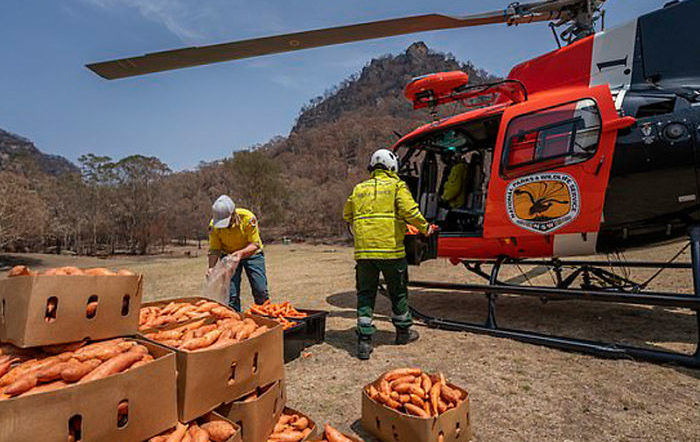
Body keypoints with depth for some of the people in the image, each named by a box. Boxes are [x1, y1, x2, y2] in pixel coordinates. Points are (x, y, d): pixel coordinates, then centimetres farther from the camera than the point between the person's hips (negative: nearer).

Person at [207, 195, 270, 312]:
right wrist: (211, 267, -30)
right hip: (228, 255, 2)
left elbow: (255, 244, -24)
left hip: (251, 254, -1)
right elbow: (214, 249, -13)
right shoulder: (214, 225, -21)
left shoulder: (248, 218, -30)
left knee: (260, 291, -4)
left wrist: (241, 253, -42)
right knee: (231, 294, -6)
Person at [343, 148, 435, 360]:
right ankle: (403, 332, 32)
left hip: (363, 249, 3)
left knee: (365, 294, 9)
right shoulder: (396, 185, 2)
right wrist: (425, 227, 3)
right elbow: (409, 211, -11)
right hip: (390, 248, -3)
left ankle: (364, 340, 6)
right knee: (398, 292, 15)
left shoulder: (359, 188, 15)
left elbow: (347, 215, 23)